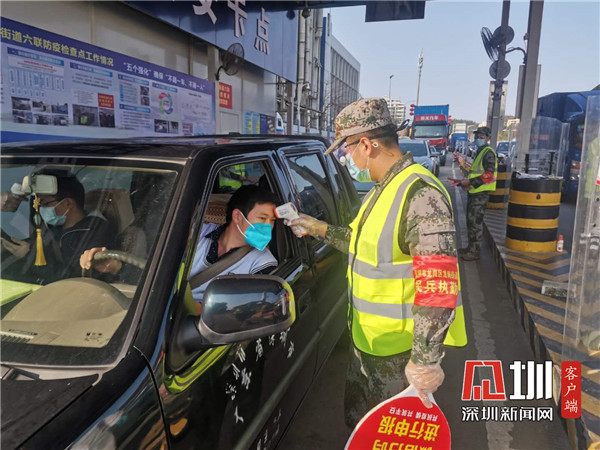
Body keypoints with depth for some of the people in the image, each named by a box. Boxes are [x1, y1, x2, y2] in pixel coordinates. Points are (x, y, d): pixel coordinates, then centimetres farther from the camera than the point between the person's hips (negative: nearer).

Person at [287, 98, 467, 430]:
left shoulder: (419, 194, -26)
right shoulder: (383, 188, 7)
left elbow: (438, 286, -30)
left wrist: (425, 359, -28)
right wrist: (322, 229, 17)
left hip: (399, 349, -9)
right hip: (366, 338, 9)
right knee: (357, 422, 27)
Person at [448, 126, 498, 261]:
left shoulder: (488, 152, -11)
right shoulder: (479, 152, 20)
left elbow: (489, 175, -21)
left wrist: (470, 182, -22)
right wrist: (461, 181, 17)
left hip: (481, 193, -10)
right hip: (473, 191, 10)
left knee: (475, 221, -6)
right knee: (471, 220, 16)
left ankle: (475, 251, 1)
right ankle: (471, 247, 27)